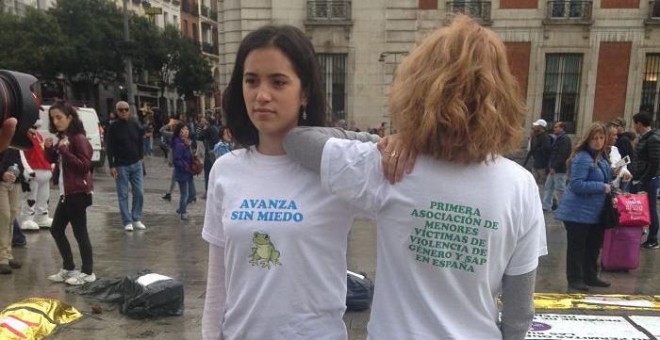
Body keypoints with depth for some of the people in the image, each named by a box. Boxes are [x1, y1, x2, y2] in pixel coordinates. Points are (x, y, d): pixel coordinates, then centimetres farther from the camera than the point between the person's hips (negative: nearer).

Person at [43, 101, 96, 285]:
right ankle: (69, 268, 26)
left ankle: (88, 272, 7)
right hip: (66, 193, 10)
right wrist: (50, 149, 4)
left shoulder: (79, 138, -14)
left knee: (79, 232, -3)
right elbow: (55, 160, 23)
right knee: (56, 229, 15)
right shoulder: (62, 138, 13)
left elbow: (85, 165, -19)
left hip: (78, 193, -10)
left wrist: (64, 150, -23)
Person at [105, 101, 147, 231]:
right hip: (121, 166, -3)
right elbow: (109, 148, -5)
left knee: (139, 193, 1)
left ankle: (137, 219, 13)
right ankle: (127, 222, 10)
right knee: (123, 195, 3)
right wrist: (112, 166, -11)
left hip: (136, 164, 3)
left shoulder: (135, 124, 5)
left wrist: (140, 158, 7)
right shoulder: (113, 127, -4)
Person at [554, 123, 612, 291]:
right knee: (577, 247, 2)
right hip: (579, 212, -9)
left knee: (593, 246, 19)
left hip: (595, 212, 9)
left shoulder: (601, 157, 10)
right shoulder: (582, 157, -19)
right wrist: (602, 187, -20)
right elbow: (576, 184, -25)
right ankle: (575, 280, 12)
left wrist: (612, 180, 6)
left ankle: (590, 276, 33)